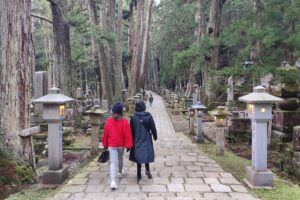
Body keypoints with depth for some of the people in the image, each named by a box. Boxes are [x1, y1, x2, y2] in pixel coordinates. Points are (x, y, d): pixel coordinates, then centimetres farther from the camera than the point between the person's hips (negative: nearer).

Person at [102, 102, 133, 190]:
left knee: (113, 162, -4)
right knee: (120, 158, 26)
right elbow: (127, 134, -12)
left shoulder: (108, 121, -6)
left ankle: (113, 181, -19)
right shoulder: (124, 121, -12)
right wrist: (128, 145, -5)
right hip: (121, 144, 0)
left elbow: (105, 134, 1)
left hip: (111, 145, 0)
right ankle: (120, 172, 49)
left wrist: (105, 145, 12)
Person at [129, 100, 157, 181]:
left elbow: (131, 130, -2)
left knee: (138, 155, 9)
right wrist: (155, 136, 13)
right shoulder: (148, 116, -8)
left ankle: (139, 174, 14)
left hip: (137, 139, 0)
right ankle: (147, 170, -5)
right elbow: (153, 127, -3)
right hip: (146, 139, 0)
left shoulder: (133, 117, -7)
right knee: (147, 153, 14)